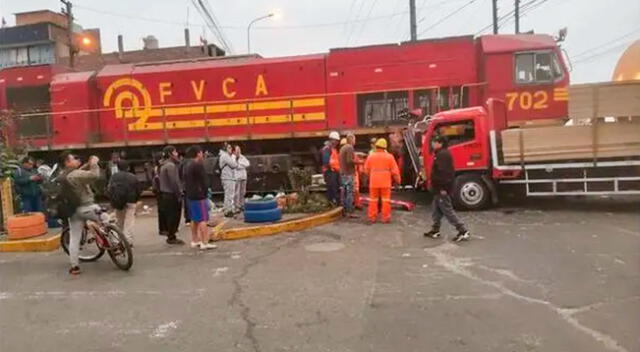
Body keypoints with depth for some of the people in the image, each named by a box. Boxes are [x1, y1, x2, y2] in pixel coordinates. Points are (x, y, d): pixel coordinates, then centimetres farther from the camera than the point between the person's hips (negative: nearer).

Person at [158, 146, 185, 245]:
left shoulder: (164, 165, 16)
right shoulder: (170, 165, -15)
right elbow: (174, 182, -20)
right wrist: (179, 195, -15)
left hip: (165, 194, 10)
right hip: (172, 195, -10)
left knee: (170, 216, 14)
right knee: (174, 216, -3)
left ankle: (171, 236, 21)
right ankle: (171, 237, 2)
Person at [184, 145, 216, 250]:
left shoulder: (188, 166, 14)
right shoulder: (198, 165, -14)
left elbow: (186, 181, 16)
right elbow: (203, 181, -15)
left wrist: (188, 193, 17)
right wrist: (205, 193, -5)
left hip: (190, 196, 10)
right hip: (199, 196, -9)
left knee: (194, 219, 15)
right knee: (203, 219, -8)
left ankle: (194, 241, 22)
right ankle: (204, 243, -10)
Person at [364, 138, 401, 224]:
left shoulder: (371, 157, -1)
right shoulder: (389, 157, -4)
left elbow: (366, 170, 6)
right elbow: (394, 171, -2)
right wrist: (397, 180, 12)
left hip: (374, 182, 1)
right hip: (385, 183, -1)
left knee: (373, 200, 9)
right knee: (386, 200, 5)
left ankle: (372, 217, 12)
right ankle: (386, 217, 6)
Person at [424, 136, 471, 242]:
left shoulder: (442, 155, -18)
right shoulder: (442, 154, 16)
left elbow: (443, 172, -26)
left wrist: (443, 187, -28)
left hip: (442, 189, -11)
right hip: (440, 188, 11)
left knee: (447, 211, -7)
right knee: (437, 210, 17)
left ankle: (463, 231, -5)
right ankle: (435, 230, 26)